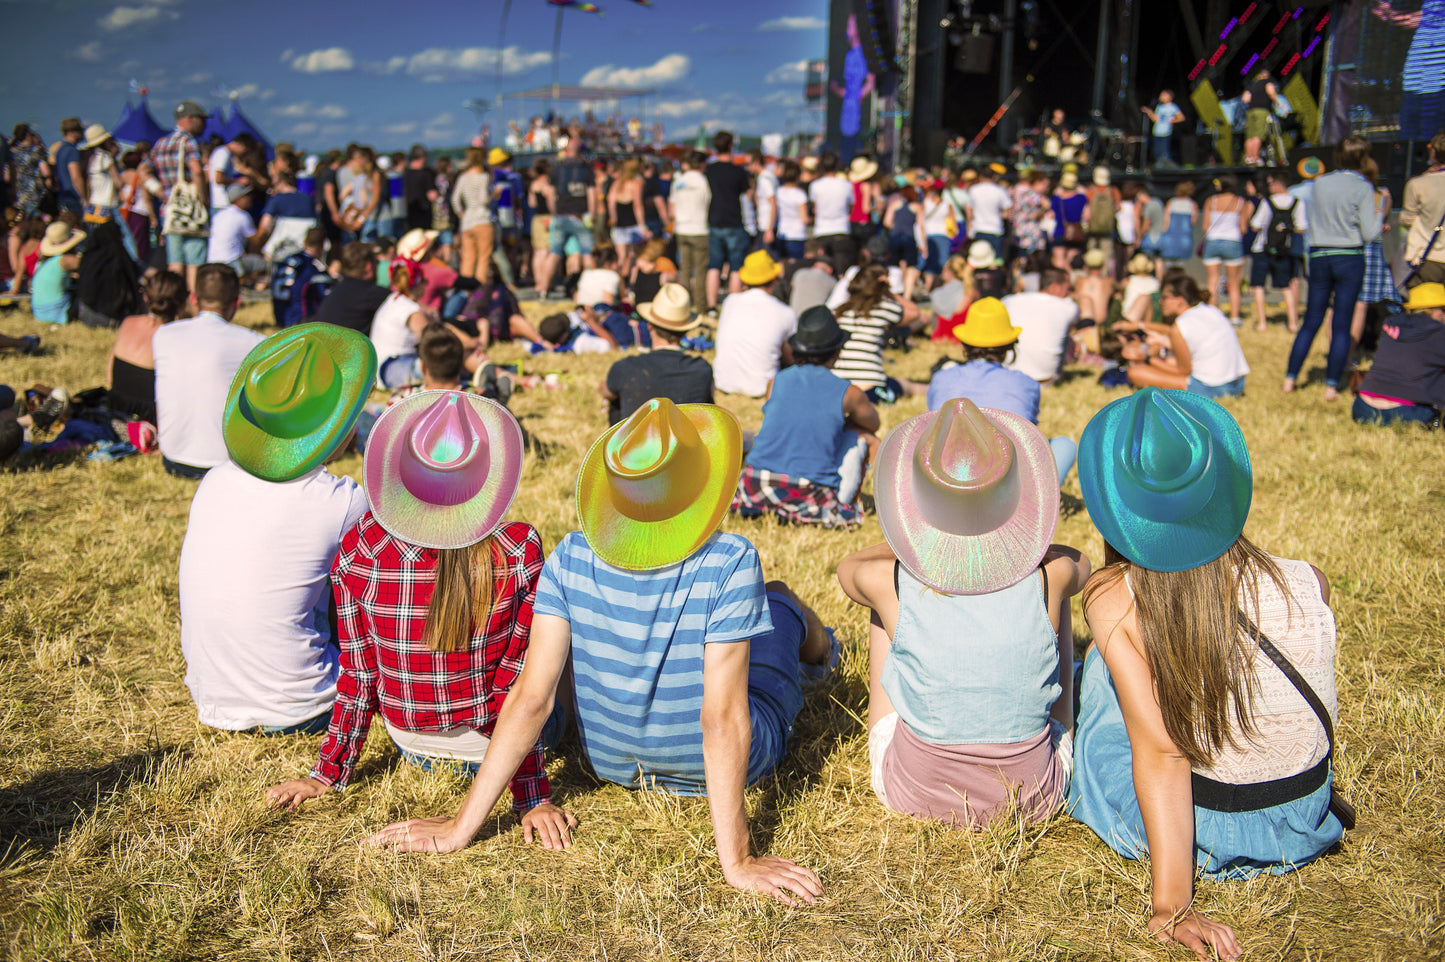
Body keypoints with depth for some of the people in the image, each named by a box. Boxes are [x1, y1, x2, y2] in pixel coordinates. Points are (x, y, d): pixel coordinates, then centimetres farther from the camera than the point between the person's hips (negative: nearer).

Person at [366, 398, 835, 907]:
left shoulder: (571, 560, -24)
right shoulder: (731, 565, -33)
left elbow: (531, 699, -24)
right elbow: (723, 721, -33)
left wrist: (462, 827, -18)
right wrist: (737, 861, -26)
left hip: (614, 764, 2)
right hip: (729, 768, -2)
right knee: (779, 597, 24)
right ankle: (817, 650, 61)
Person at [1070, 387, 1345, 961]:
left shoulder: (1113, 601, -23)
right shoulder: (1308, 586, -16)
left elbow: (1159, 753, -25)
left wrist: (1171, 906, -20)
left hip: (1197, 837, -2)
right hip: (1303, 832, 3)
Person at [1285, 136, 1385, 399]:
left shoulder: (1321, 183, 4)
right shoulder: (1363, 188, -8)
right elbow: (1369, 233, -9)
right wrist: (1379, 215, 8)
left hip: (1319, 256, 4)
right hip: (1349, 258, -3)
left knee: (1311, 321, 11)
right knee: (1342, 325, 2)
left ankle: (1290, 378, 9)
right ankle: (1332, 385, 2)